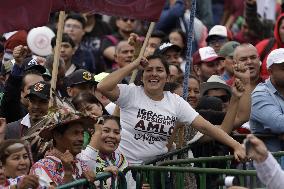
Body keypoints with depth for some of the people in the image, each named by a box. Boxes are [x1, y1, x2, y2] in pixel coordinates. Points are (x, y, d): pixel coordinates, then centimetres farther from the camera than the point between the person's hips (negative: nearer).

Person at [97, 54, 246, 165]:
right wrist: (134, 65, -16)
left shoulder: (175, 102, 4)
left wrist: (236, 145, -12)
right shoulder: (131, 94, -6)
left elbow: (204, 126, -1)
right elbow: (103, 87, -24)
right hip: (126, 163, -4)